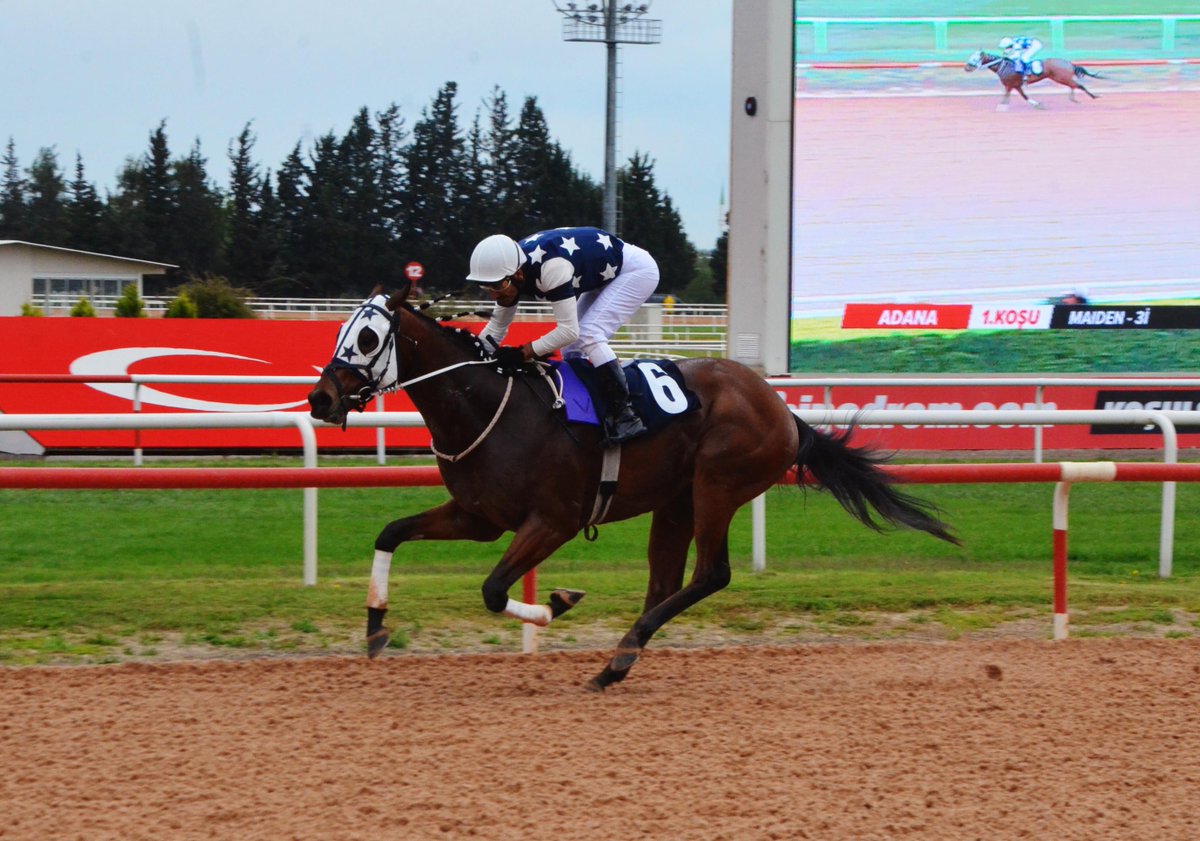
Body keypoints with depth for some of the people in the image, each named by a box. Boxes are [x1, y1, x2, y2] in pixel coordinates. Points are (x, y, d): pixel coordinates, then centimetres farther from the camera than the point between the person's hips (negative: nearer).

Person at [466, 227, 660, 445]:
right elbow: (496, 328, 3)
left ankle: (624, 416, -21)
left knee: (588, 336, -22)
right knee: (572, 347, 5)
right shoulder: (508, 270, -10)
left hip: (637, 270, -9)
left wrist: (522, 354, -30)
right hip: (607, 275, 9)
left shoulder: (549, 267, -37)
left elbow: (568, 330, -34)